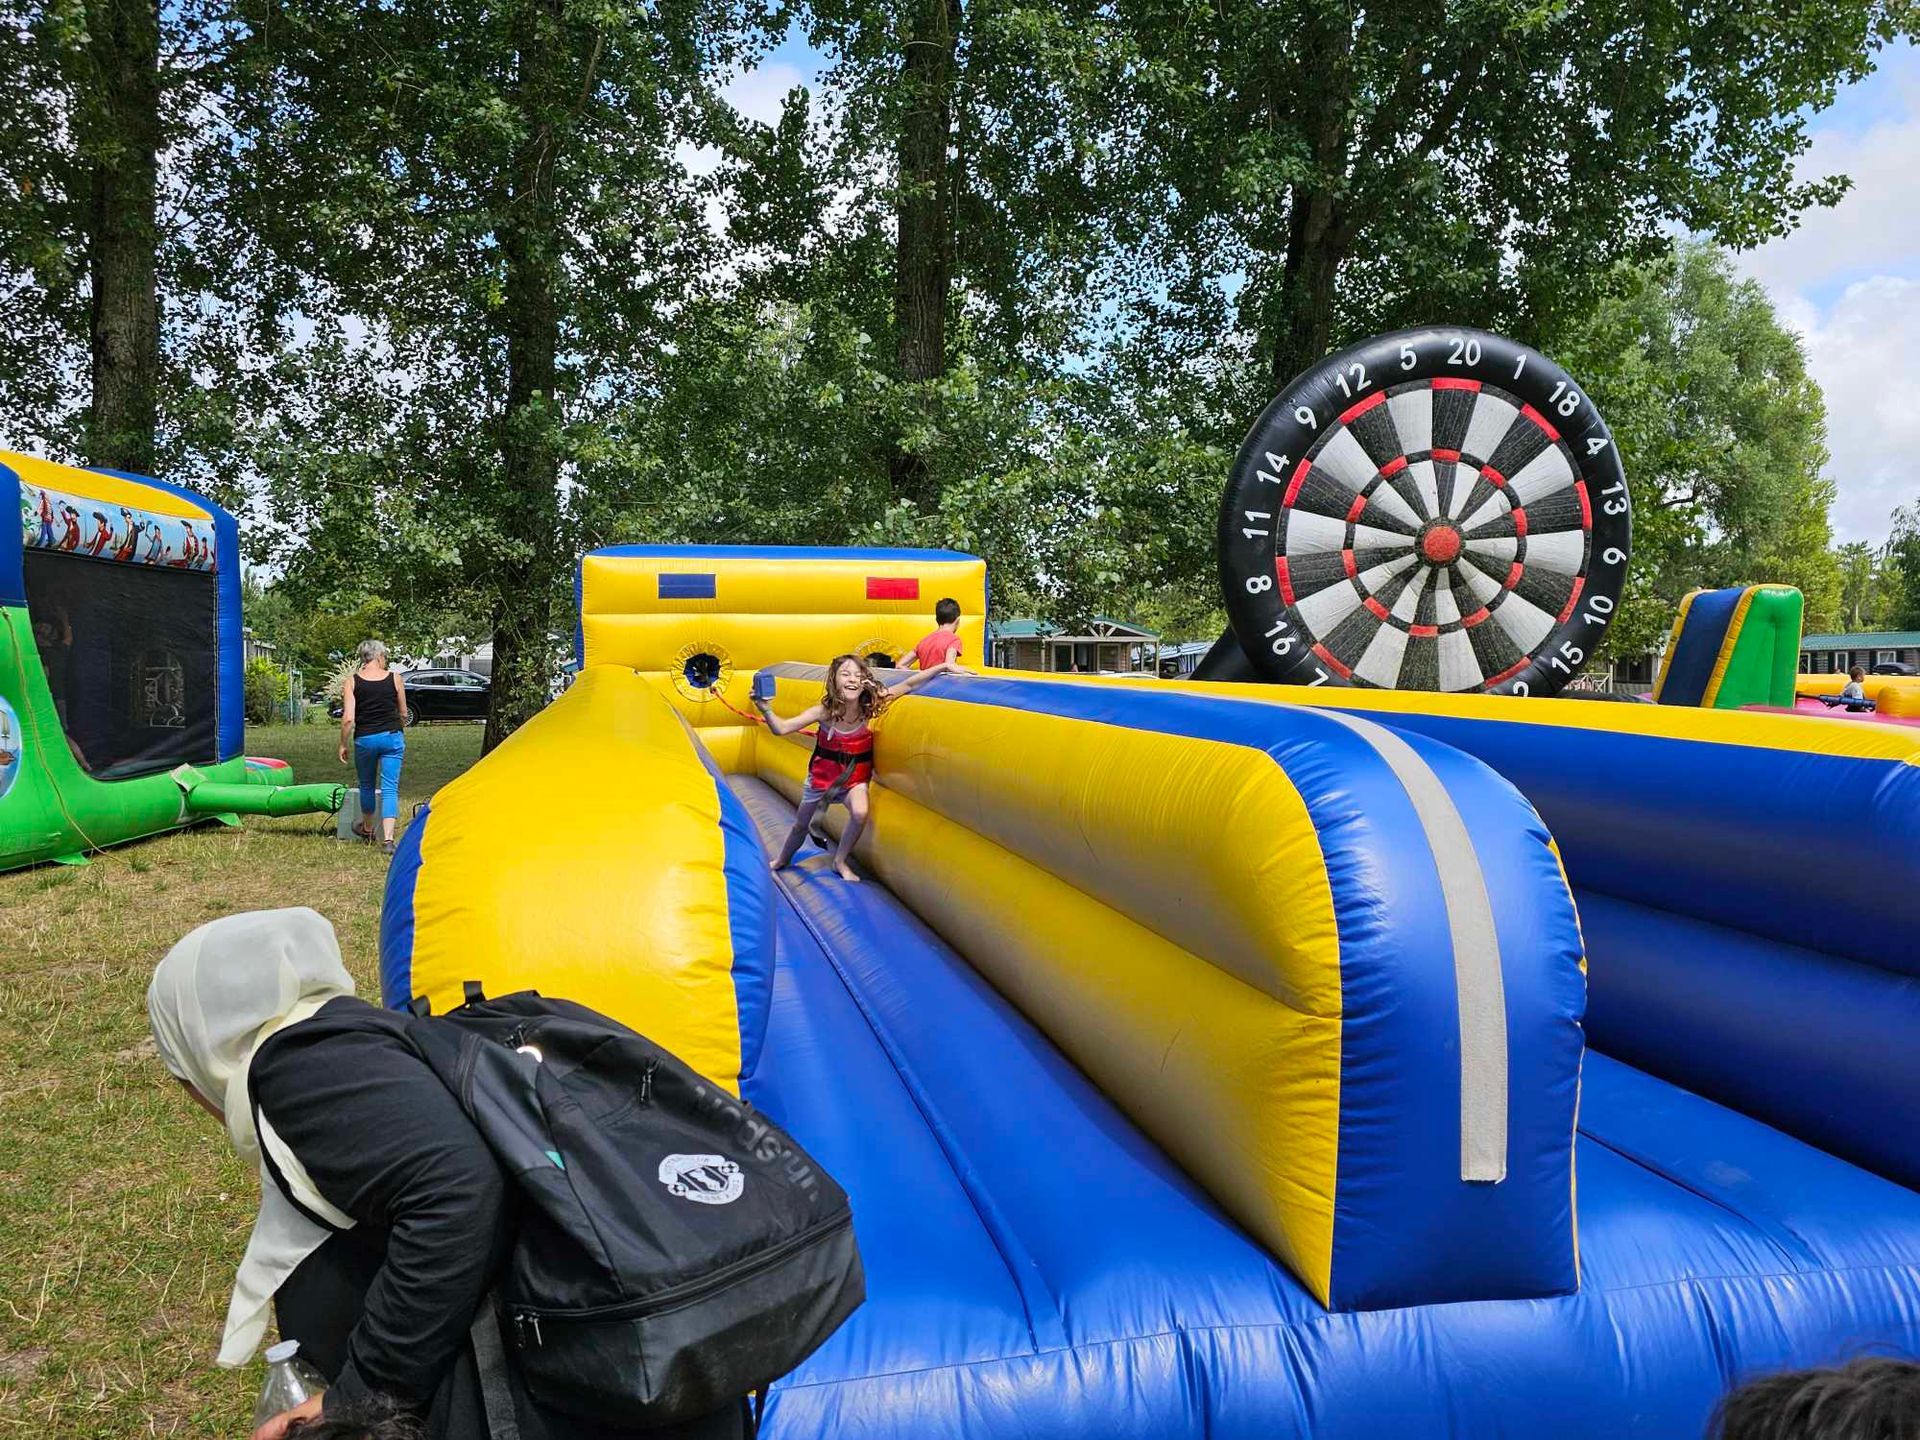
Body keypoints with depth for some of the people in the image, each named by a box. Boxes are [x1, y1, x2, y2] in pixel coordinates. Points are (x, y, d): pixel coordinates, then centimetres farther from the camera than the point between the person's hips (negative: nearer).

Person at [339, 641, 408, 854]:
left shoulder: (352, 681, -3)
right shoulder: (394, 678, -1)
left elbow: (348, 718, -9)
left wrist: (343, 744, 3)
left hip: (364, 739, 0)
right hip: (392, 737, 0)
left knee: (366, 785, 21)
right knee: (390, 788, -1)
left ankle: (366, 829, 40)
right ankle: (387, 838, -12)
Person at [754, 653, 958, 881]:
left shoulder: (869, 706, -22)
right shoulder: (824, 712, -25)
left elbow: (908, 684, -25)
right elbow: (781, 729, -30)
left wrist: (945, 665, -31)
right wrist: (765, 708, -49)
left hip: (855, 778, 0)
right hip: (823, 775, 0)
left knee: (860, 813, -29)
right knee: (801, 825, 18)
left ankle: (840, 861, -1)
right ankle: (783, 861, 50)